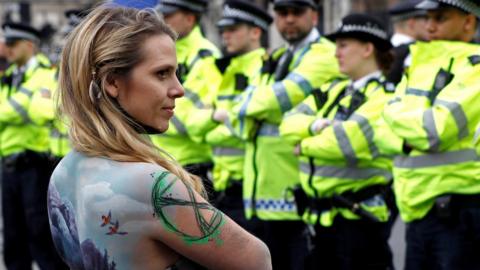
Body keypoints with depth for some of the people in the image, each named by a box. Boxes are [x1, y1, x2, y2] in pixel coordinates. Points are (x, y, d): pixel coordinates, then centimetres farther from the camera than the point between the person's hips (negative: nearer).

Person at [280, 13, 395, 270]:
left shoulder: (383, 96, -11)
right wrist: (315, 125, -15)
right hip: (323, 216, 8)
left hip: (360, 214, -8)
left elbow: (350, 139, -24)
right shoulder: (335, 90, 16)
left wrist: (305, 145, -8)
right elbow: (290, 123, 7)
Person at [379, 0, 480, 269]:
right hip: (420, 210, 8)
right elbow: (385, 135, 11)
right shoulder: (420, 65, 14)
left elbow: (436, 131, -21)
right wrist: (411, 136, -11)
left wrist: (395, 114, -3)